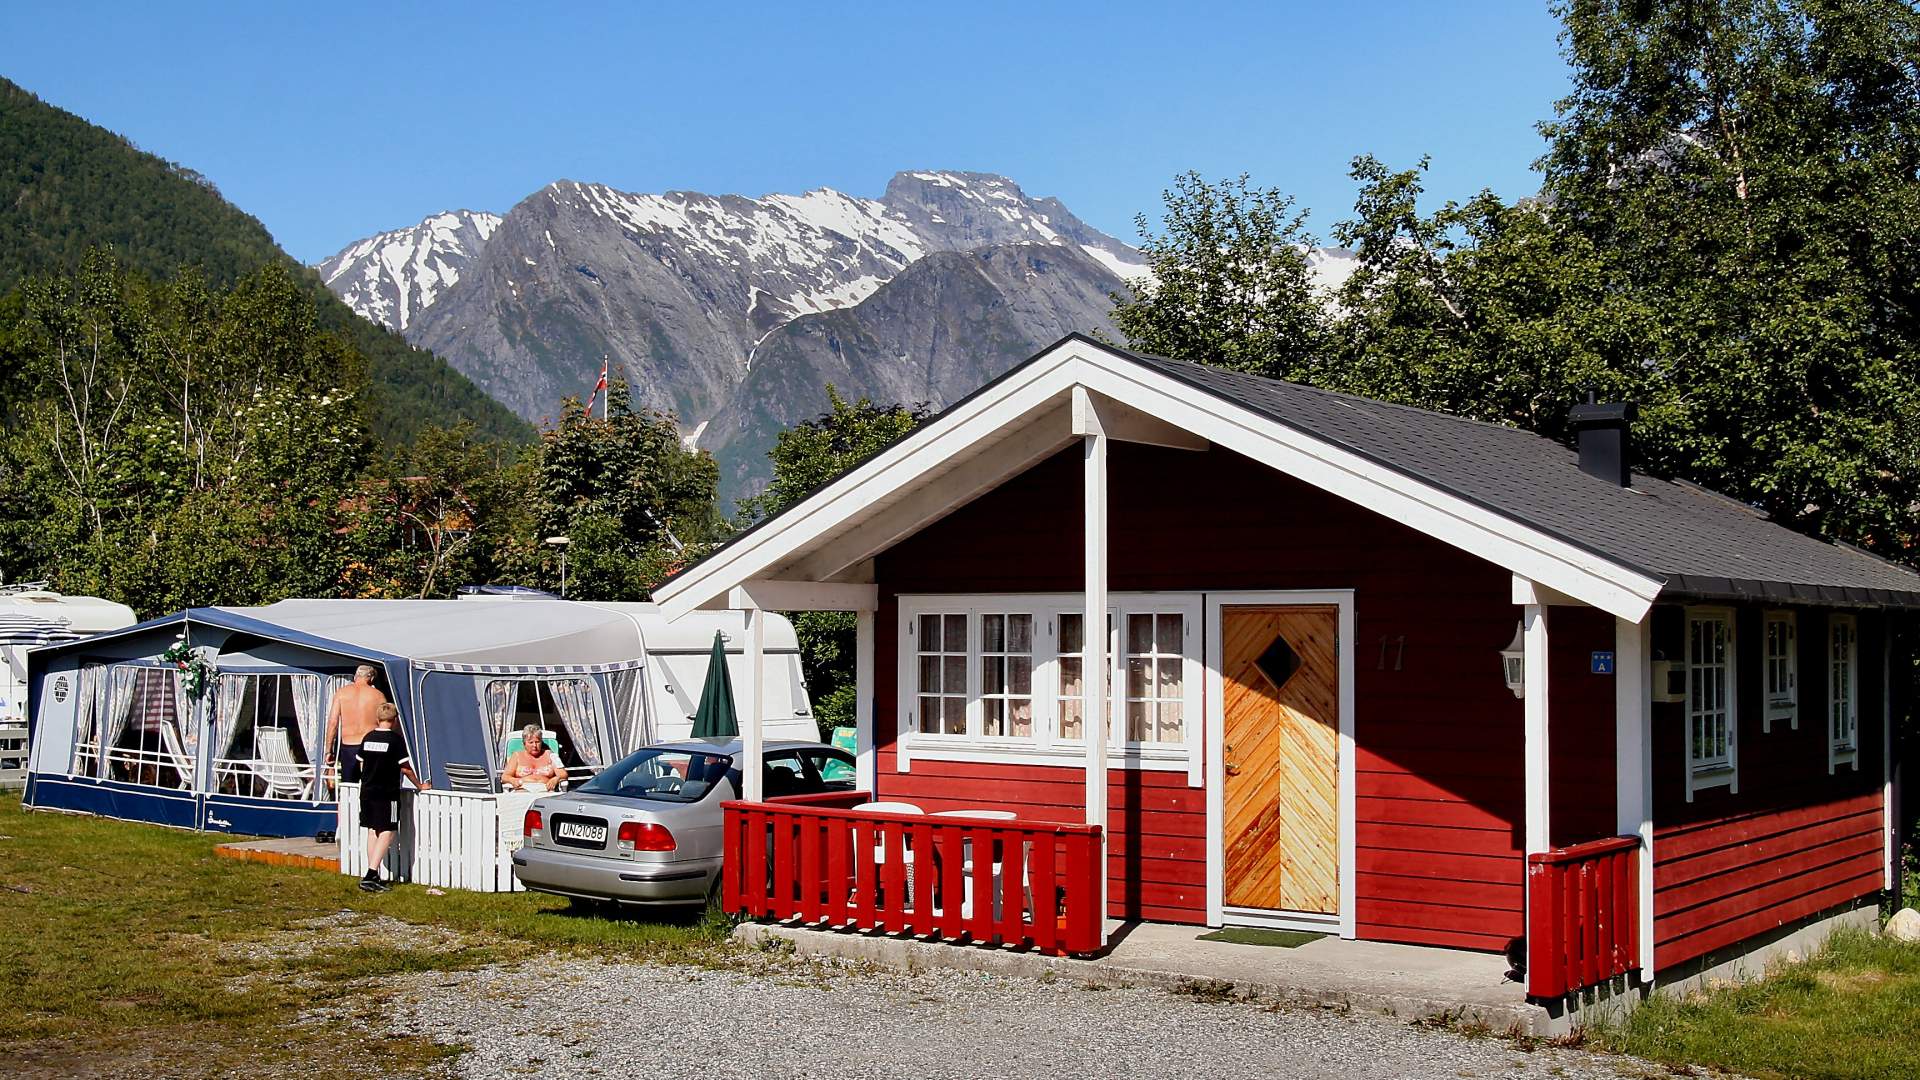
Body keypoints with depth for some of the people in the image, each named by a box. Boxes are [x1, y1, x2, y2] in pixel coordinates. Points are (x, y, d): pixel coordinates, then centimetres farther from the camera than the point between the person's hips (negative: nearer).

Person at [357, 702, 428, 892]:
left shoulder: (368, 738, 8)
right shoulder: (396, 739, -9)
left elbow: (362, 765, 16)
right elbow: (406, 768, -8)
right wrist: (420, 785, 5)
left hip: (366, 791, 6)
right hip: (387, 793, -6)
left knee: (372, 831, 13)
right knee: (387, 832, -5)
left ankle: (372, 876, 14)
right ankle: (371, 875, -16)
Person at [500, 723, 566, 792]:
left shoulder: (549, 755, 21)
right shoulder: (517, 755, 20)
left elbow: (563, 774, 12)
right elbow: (504, 777, 11)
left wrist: (556, 779, -13)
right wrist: (513, 780, -14)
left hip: (545, 790, 0)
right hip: (523, 789, 0)